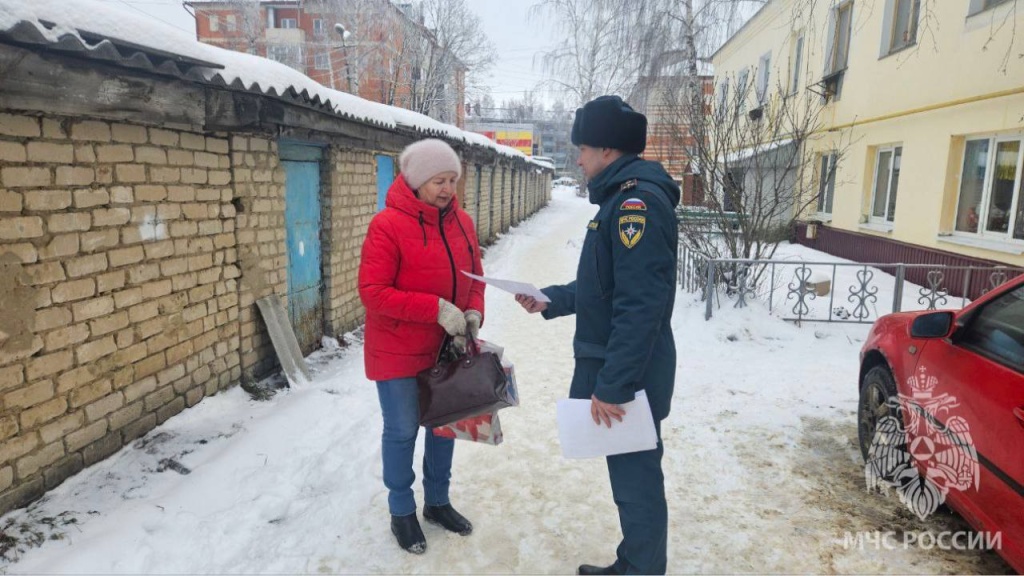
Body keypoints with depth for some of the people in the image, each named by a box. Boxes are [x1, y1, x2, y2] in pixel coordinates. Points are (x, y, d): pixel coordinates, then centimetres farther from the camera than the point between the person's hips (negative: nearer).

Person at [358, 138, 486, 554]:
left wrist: (474, 312, -10)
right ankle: (402, 512, 29)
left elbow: (474, 276, 11)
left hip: (447, 348, 6)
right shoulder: (388, 225, -18)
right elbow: (372, 292, -21)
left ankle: (437, 502, 38)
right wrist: (437, 309, -27)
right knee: (402, 431, 7)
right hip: (399, 352, -6)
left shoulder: (461, 222, 2)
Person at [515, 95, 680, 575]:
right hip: (617, 369, 10)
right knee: (630, 476, 20)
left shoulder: (638, 201, -19)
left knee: (636, 480, 4)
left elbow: (639, 306, -26)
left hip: (628, 377, -10)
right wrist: (549, 300, 17)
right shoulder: (621, 199, 14)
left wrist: (612, 385, -24)